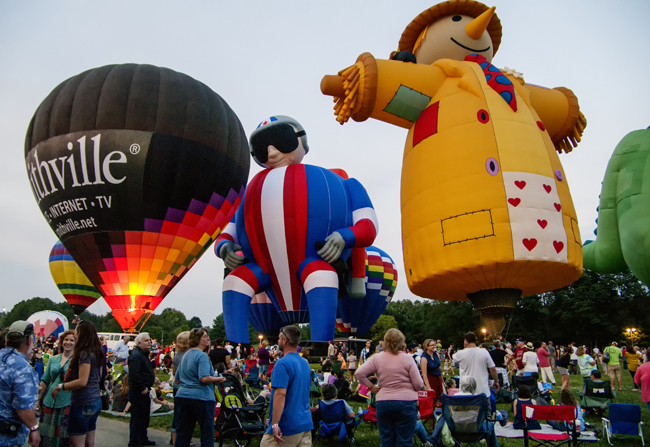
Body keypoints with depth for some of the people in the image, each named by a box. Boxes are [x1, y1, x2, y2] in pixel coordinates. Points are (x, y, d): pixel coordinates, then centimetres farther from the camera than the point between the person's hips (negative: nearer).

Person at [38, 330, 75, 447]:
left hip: (67, 403, -4)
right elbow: (45, 381, 13)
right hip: (49, 402, 4)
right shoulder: (53, 359, 9)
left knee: (63, 435, 4)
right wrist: (38, 399, 11)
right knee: (46, 434, 12)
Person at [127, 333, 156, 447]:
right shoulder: (136, 355, -19)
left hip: (144, 391, 11)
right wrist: (142, 388, -21)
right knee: (137, 417, -2)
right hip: (138, 392, -11)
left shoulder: (143, 354, 15)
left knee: (144, 417, 19)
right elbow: (134, 374, -27)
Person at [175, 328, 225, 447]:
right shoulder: (202, 356, -14)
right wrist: (218, 379, -9)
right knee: (207, 431, 5)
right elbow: (204, 378, -25)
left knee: (182, 432, 12)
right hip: (201, 397, -8)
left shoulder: (186, 355, 12)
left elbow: (178, 377, 21)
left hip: (182, 396, 8)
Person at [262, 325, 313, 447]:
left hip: (286, 426, -7)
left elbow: (280, 394, -24)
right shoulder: (306, 363, 10)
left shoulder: (283, 363, -16)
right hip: (306, 423, 7)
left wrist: (275, 424, -23)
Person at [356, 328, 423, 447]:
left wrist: (371, 387, 6)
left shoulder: (377, 358, -2)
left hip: (383, 402, 2)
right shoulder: (407, 358, -8)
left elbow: (359, 373, -4)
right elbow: (419, 384, -7)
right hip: (406, 402, -2)